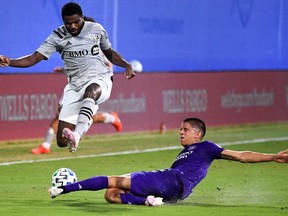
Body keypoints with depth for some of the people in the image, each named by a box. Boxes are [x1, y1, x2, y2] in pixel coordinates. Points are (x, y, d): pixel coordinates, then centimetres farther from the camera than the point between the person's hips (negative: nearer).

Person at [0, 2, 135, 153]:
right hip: (75, 87, 2)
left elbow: (110, 53, 23)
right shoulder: (58, 37, 2)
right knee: (62, 141, -6)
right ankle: (87, 120, 27)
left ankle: (76, 134, -59)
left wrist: (126, 65, 4)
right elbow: (34, 58, -4)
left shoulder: (96, 29, 7)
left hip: (99, 80, -2)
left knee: (90, 91, -43)